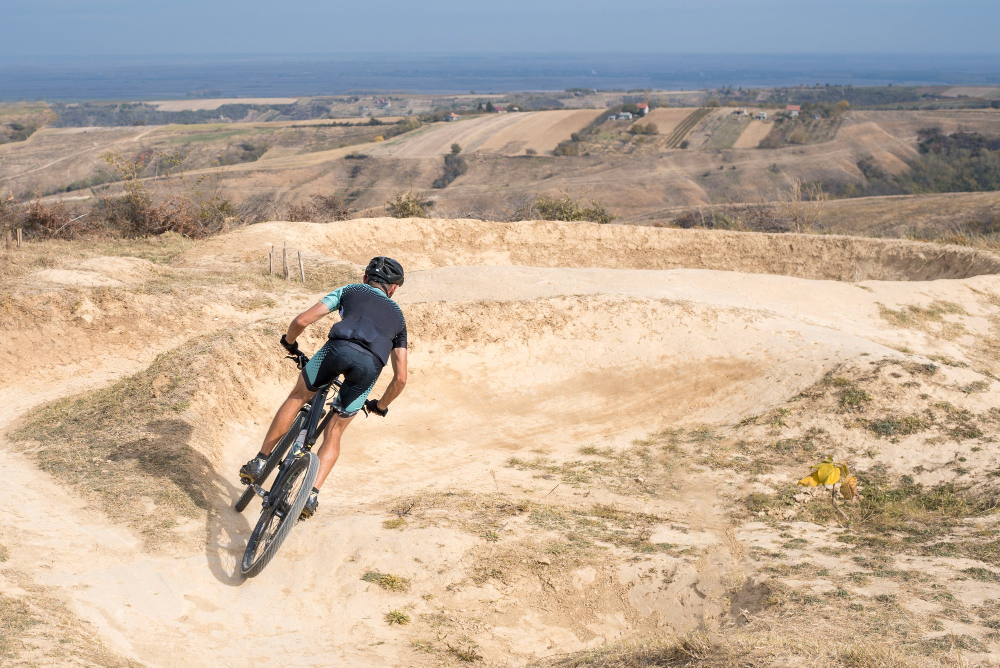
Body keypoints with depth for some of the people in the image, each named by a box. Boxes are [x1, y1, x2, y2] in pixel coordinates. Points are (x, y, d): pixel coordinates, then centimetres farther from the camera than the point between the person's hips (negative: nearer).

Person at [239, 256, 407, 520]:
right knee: (334, 434, 18)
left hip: (339, 347, -2)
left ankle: (260, 462, 23)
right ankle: (312, 494, 5)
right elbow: (400, 379, 30)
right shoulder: (398, 316, 37)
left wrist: (289, 342, 41)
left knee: (297, 398, 25)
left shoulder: (349, 290, 31)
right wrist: (380, 406, 47)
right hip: (371, 365, 2)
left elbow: (302, 320, 20)